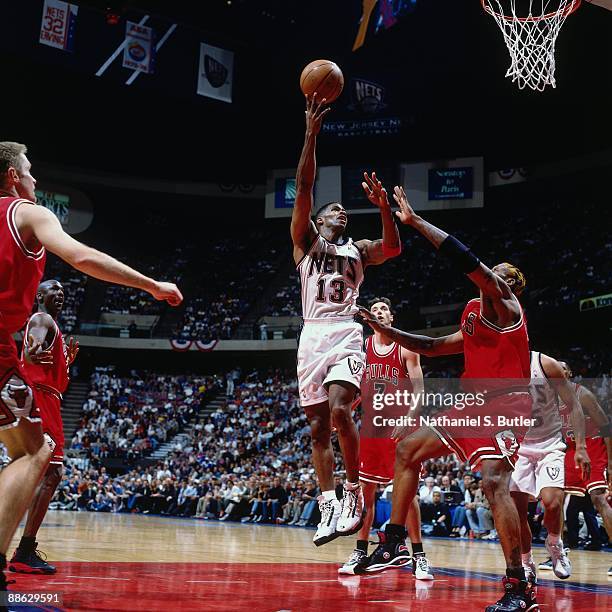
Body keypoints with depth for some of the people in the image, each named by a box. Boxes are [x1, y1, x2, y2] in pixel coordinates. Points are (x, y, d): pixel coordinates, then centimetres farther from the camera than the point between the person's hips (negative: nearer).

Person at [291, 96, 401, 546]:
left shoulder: (358, 250, 19)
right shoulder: (306, 240, 15)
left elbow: (393, 247, -2)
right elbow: (304, 188, 3)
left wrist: (383, 205, -15)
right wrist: (312, 133, -6)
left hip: (346, 334, -1)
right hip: (313, 335, 1)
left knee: (340, 412, -22)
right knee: (318, 427, 0)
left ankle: (354, 494, -9)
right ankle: (328, 507, 5)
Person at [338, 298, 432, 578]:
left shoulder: (406, 347, -1)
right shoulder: (362, 347, 8)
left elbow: (418, 390, -6)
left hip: (399, 426, -3)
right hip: (370, 425, 3)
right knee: (365, 490, 4)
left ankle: (418, 556, 0)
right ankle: (360, 553, 12)